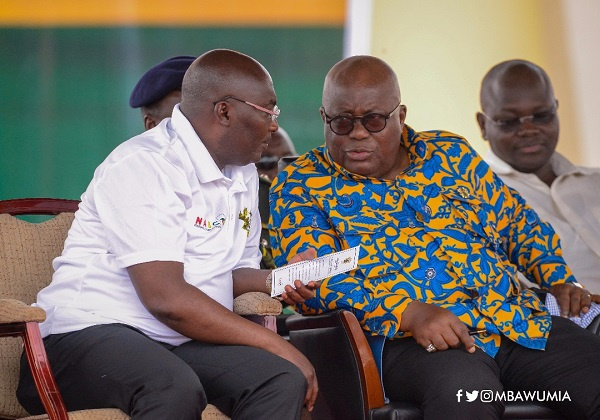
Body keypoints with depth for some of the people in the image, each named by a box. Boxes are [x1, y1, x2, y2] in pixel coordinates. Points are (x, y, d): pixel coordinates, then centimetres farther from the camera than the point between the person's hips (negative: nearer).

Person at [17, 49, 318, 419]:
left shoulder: (242, 174, 16)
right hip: (91, 333, -8)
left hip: (180, 343, 8)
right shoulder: (145, 166, -12)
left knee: (284, 381, -21)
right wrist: (275, 344, -17)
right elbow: (166, 299, -21)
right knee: (176, 389, -39)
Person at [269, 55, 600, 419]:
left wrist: (562, 281, 9)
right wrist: (409, 311, -21)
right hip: (408, 340, -5)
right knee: (464, 388, -39)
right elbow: (312, 278, -6)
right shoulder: (300, 185, 9)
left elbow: (518, 222, 28)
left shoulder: (450, 154, 22)